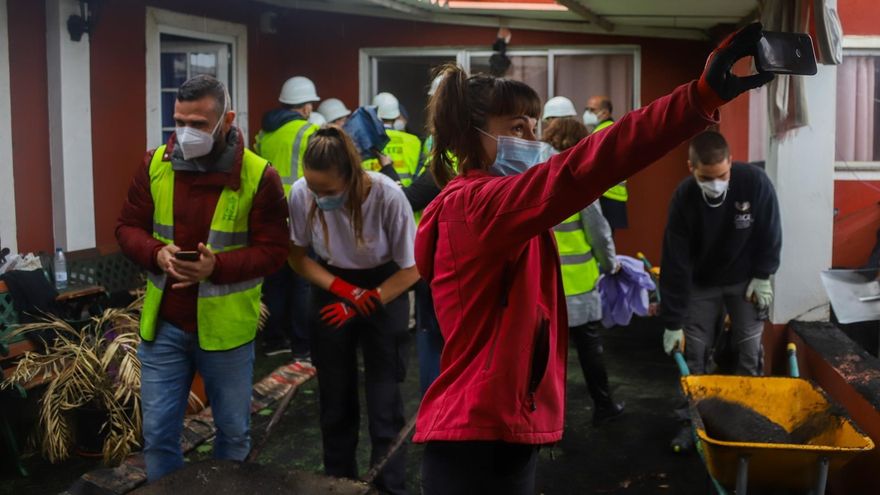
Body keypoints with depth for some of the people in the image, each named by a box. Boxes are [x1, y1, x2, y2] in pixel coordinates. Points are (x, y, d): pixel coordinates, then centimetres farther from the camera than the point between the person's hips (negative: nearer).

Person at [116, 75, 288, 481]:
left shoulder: (259, 176, -11)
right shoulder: (155, 165, -1)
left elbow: (272, 250, -10)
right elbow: (127, 227, 6)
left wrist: (218, 266, -26)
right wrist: (156, 254, -16)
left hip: (226, 326, -2)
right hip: (164, 324, 2)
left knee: (233, 429, 15)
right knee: (157, 431, 10)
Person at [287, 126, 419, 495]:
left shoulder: (387, 196, -28)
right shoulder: (301, 194, -22)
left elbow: (411, 269, -16)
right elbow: (298, 256, -5)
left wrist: (362, 304, -20)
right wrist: (342, 289, -19)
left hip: (384, 290, -2)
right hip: (331, 290, 2)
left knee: (384, 402, -1)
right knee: (335, 400, 12)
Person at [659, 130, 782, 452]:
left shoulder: (754, 182, -27)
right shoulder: (684, 198, -27)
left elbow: (769, 233, -9)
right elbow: (674, 263, -23)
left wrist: (763, 277, -7)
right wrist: (672, 323, -22)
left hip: (744, 280, 0)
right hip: (701, 283, 0)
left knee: (750, 350, 2)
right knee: (693, 353, 1)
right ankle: (691, 421, 15)